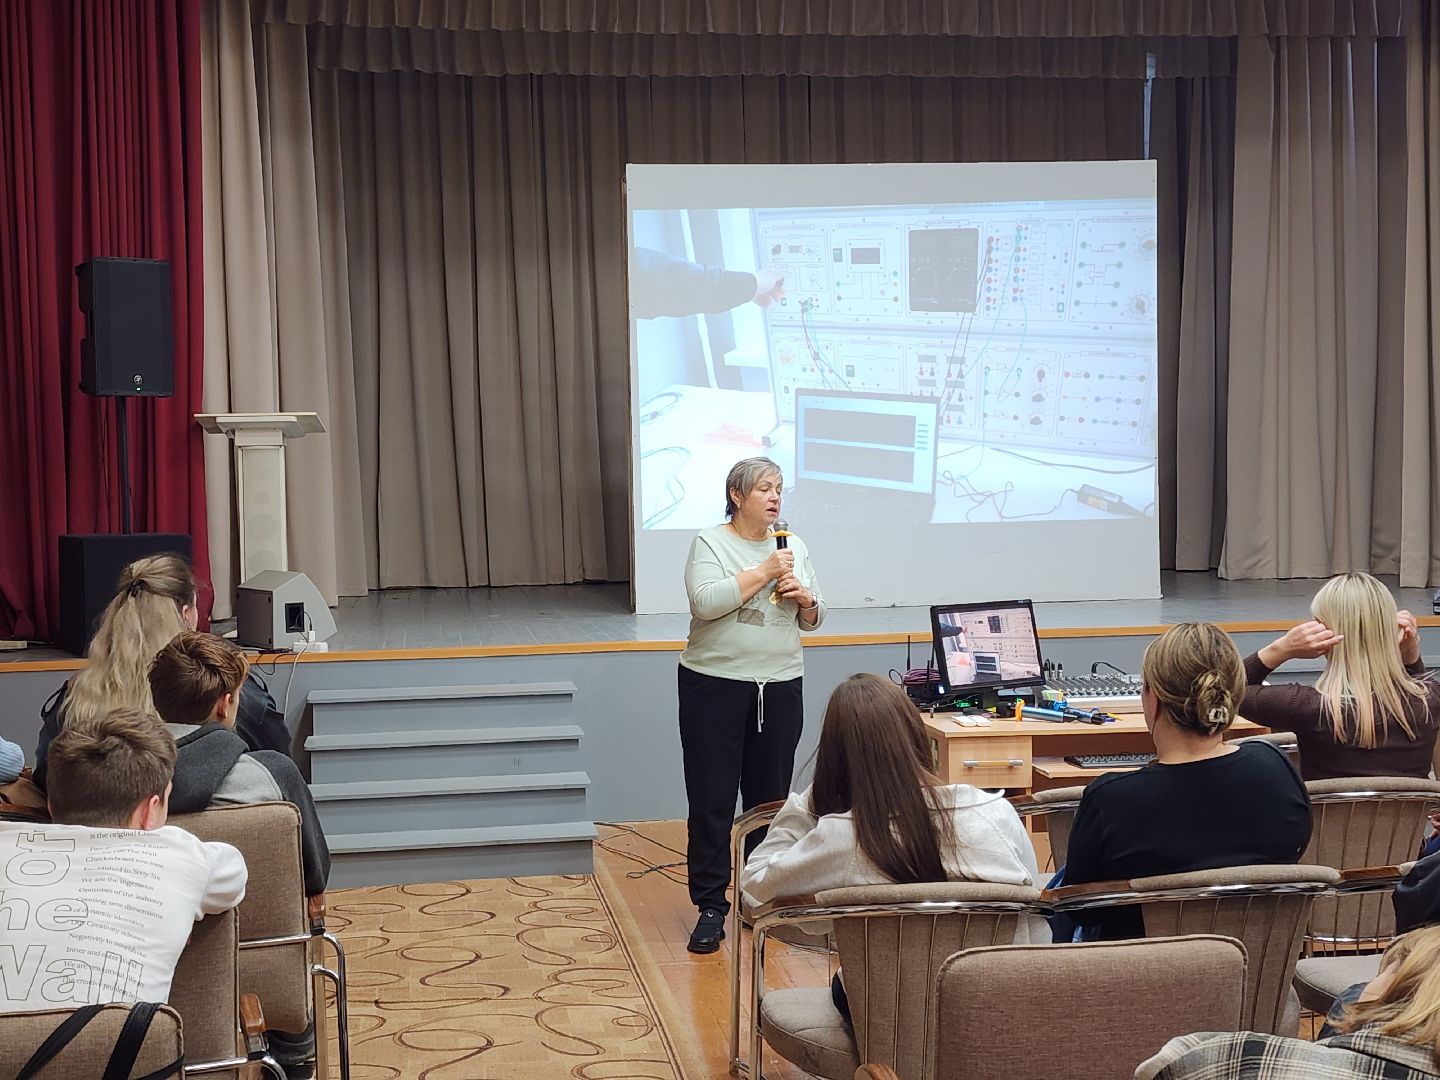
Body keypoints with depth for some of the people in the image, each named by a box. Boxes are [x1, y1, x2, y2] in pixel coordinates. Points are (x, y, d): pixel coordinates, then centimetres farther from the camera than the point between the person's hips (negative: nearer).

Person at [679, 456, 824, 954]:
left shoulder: (793, 547, 10)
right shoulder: (710, 544, -4)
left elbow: (812, 620, 15)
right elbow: (705, 602, -20)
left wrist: (805, 598, -7)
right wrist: (763, 573, -19)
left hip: (780, 687, 4)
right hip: (715, 685, -4)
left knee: (770, 798, 10)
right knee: (712, 800, -2)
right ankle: (711, 908, 5)